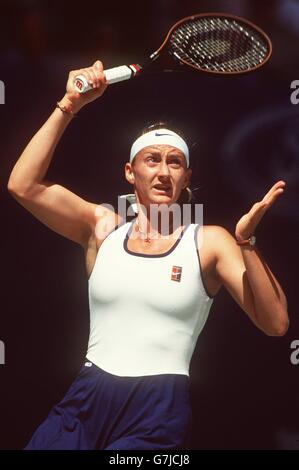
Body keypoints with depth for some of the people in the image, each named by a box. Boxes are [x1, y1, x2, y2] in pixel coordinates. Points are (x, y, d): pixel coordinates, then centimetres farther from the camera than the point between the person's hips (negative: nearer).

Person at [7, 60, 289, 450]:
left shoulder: (209, 242, 0)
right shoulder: (103, 226, 7)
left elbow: (275, 323, -8)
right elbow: (23, 186, -6)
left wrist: (246, 242, -21)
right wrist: (69, 106, -9)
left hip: (157, 412, -2)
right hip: (85, 403, 2)